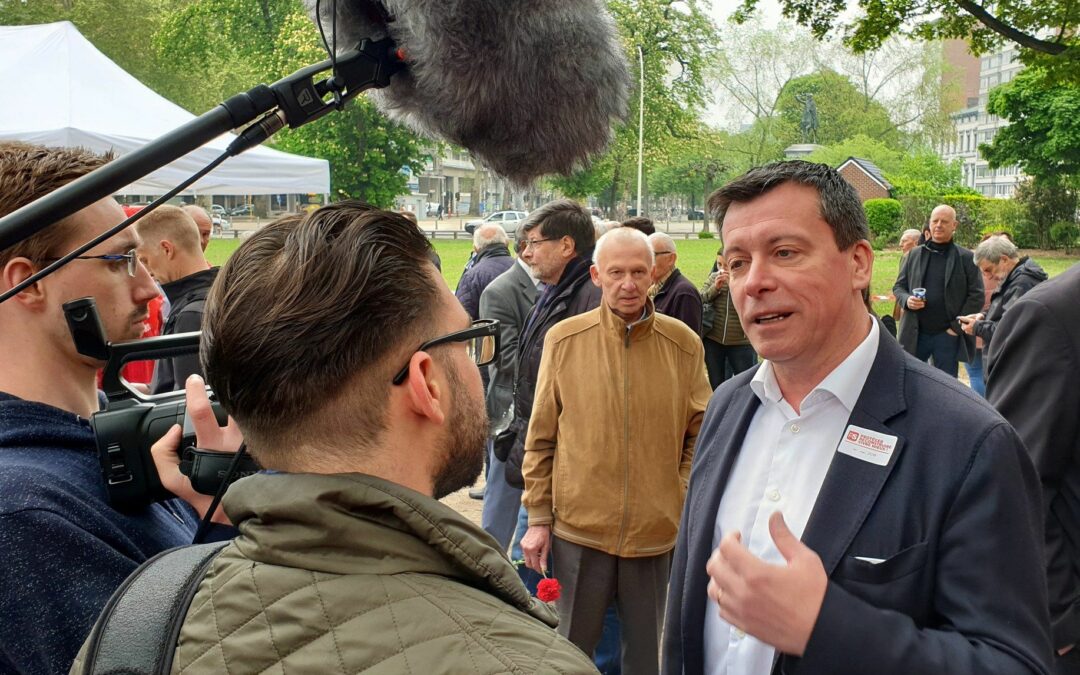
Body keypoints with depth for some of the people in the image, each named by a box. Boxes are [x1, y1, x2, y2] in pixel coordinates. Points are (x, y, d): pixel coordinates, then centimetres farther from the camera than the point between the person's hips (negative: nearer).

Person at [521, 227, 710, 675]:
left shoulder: (684, 344, -4)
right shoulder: (564, 339, -4)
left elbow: (700, 436, 4)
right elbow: (541, 438, 1)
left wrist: (686, 503, -4)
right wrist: (538, 518, 0)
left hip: (656, 532, 0)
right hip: (578, 527, 0)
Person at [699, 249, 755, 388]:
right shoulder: (713, 277, 3)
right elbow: (699, 300, -1)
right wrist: (715, 287, -16)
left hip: (741, 342, -3)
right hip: (713, 341, 3)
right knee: (715, 384, 16)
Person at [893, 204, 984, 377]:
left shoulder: (966, 258, -1)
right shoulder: (914, 254, 8)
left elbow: (977, 295, -3)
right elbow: (898, 286, 12)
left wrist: (957, 326, -9)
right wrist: (906, 300, -10)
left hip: (948, 335, -2)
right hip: (915, 333, 2)